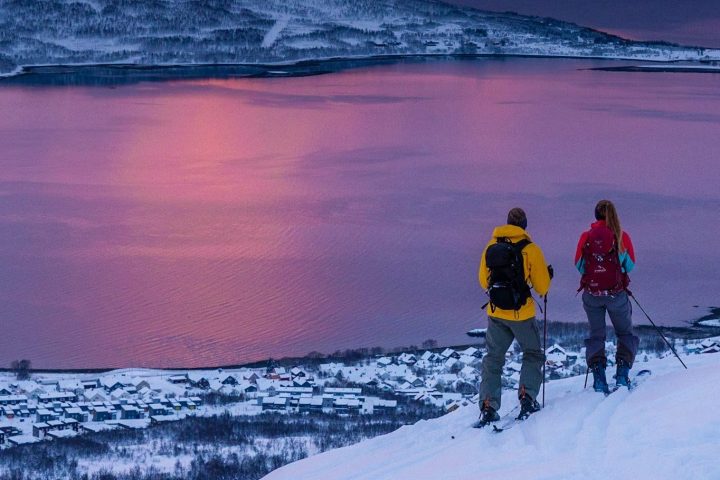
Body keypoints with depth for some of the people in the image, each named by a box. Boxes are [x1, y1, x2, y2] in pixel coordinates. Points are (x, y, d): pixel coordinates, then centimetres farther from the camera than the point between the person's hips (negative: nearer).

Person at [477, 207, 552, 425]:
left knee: (493, 358, 13)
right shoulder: (530, 249, -7)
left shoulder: (490, 247, 2)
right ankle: (527, 396, 0)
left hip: (495, 313, 3)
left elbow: (483, 281, 12)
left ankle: (488, 406, 1)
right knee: (532, 355, 17)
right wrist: (548, 276, 17)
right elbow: (542, 287, -4)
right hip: (522, 313, -3)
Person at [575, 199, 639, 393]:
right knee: (625, 334, 17)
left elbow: (578, 264, 1)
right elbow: (630, 264, -2)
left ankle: (598, 377, 0)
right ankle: (622, 373, 2)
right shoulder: (622, 237, -7)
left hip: (591, 293, 1)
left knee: (596, 335, 15)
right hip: (616, 293, -1)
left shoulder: (586, 237, -4)